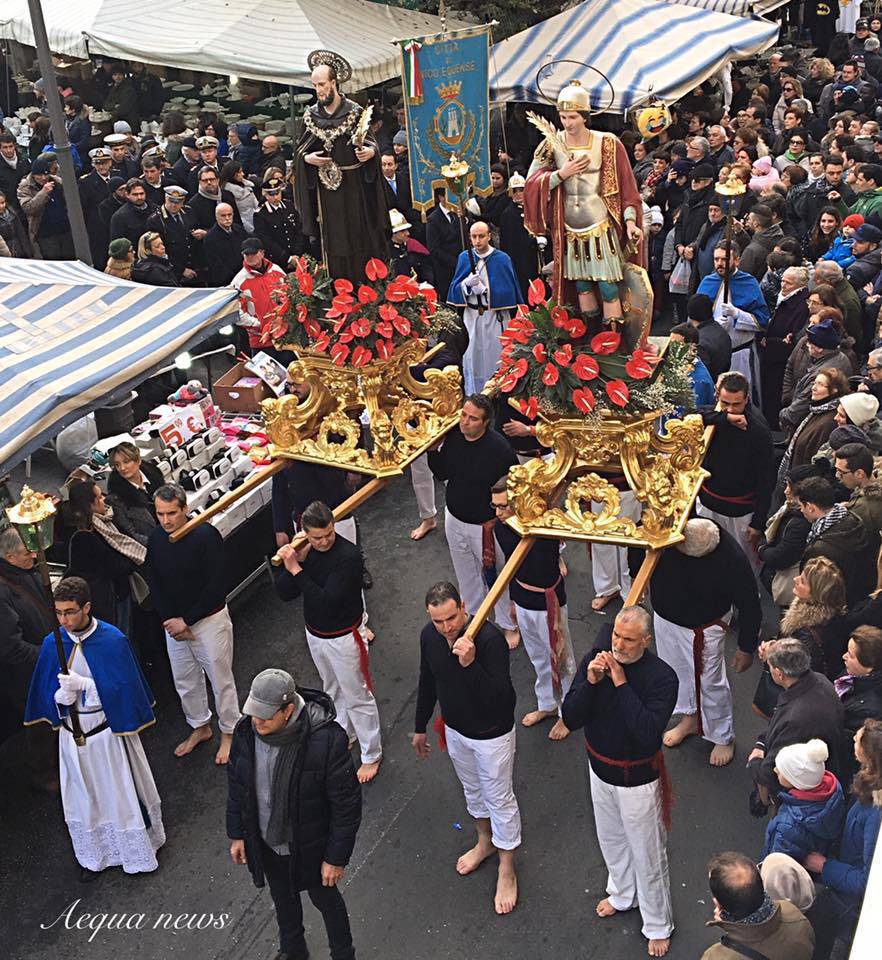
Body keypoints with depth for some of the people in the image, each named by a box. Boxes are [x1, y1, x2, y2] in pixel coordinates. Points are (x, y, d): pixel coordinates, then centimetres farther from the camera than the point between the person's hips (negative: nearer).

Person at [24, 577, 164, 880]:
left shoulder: (113, 641, -19)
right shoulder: (52, 644, -7)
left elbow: (125, 688, -17)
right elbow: (46, 690, 2)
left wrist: (84, 684, -26)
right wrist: (61, 695, -20)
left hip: (108, 732, -3)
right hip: (72, 733, 4)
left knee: (121, 794, 12)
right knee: (83, 797, 18)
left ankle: (138, 851, 33)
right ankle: (93, 856, 39)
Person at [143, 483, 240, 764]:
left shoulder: (206, 535, -21)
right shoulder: (155, 539, -4)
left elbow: (216, 586, -20)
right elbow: (153, 583, 4)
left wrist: (187, 621, -17)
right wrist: (170, 619, -6)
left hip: (209, 619, -5)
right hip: (173, 622, 6)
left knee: (220, 679, 6)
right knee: (184, 680, 18)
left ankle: (229, 732, 25)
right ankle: (200, 727, 39)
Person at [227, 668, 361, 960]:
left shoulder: (326, 740, -34)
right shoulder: (246, 731, -19)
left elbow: (347, 804, -22)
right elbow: (236, 784, 0)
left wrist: (336, 857, -16)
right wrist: (237, 834, 7)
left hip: (309, 846, -4)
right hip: (266, 843, 5)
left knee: (324, 899, 22)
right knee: (282, 898, 29)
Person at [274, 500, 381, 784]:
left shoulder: (348, 555, -28)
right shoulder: (301, 550, -9)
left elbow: (327, 601, -33)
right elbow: (285, 593, -9)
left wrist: (297, 569, -32)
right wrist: (291, 563, -26)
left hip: (344, 638, -7)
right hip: (315, 634, 7)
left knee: (357, 697, 7)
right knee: (332, 689, 27)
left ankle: (372, 755, 23)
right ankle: (344, 734, 49)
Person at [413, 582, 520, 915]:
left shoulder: (490, 639, -33)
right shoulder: (429, 636, -13)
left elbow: (499, 697, -36)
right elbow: (427, 682, 4)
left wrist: (470, 663, -48)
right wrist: (420, 728, 13)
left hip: (492, 734, -6)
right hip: (455, 730, 6)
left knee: (499, 799, 12)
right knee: (472, 789, 28)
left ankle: (506, 872, 32)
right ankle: (485, 842, 55)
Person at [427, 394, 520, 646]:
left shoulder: (498, 447, -26)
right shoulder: (452, 437, -9)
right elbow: (442, 473, 4)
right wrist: (431, 449, -12)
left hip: (487, 526, -6)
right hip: (455, 520, 6)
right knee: (466, 575, 25)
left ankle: (509, 625, 33)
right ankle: (474, 615, 48)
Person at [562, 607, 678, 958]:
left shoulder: (661, 676, -25)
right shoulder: (595, 660, -14)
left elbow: (648, 734, -36)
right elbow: (571, 719, -15)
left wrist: (621, 683, -35)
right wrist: (590, 681, -31)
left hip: (638, 780, -5)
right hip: (600, 770, 5)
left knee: (647, 855, 12)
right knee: (611, 840, 27)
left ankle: (658, 926, 36)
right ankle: (623, 894, 55)